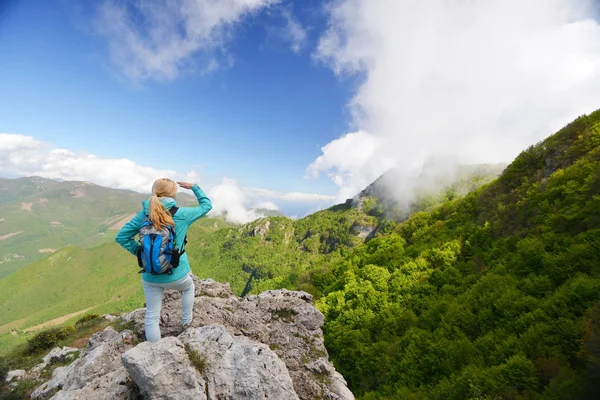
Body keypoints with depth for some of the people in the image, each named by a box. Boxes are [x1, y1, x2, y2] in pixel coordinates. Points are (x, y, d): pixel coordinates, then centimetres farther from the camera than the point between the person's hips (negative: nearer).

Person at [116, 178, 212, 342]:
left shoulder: (143, 214, -4)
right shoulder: (182, 214, -13)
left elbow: (121, 237, 2)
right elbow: (206, 205, 1)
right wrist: (194, 187, 8)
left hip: (150, 277, 3)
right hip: (176, 274, -2)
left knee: (152, 317, 17)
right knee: (189, 287, 33)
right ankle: (187, 322, 41)